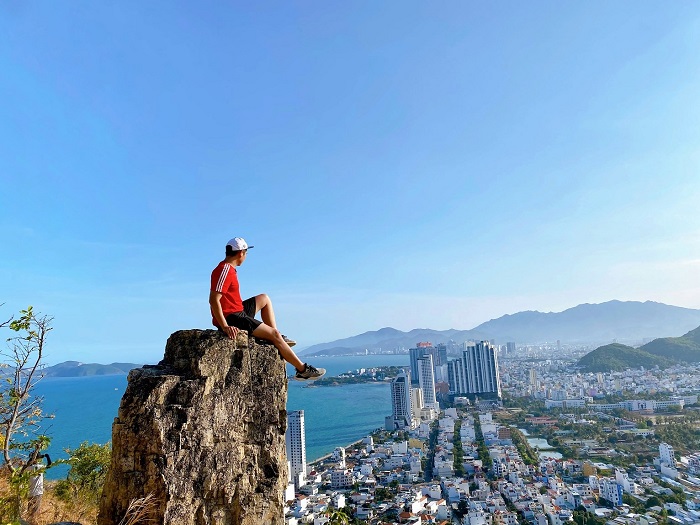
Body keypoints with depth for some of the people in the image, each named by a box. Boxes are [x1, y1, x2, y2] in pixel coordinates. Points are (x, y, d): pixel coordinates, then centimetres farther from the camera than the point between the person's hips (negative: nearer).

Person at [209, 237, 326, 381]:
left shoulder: (229, 269, 13)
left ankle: (278, 339, 15)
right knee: (274, 333, -10)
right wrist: (225, 327, -30)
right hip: (231, 318, -11)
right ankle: (302, 369, -3)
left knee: (264, 298, 24)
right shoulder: (225, 270, -18)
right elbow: (213, 300, -27)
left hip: (237, 312, 11)